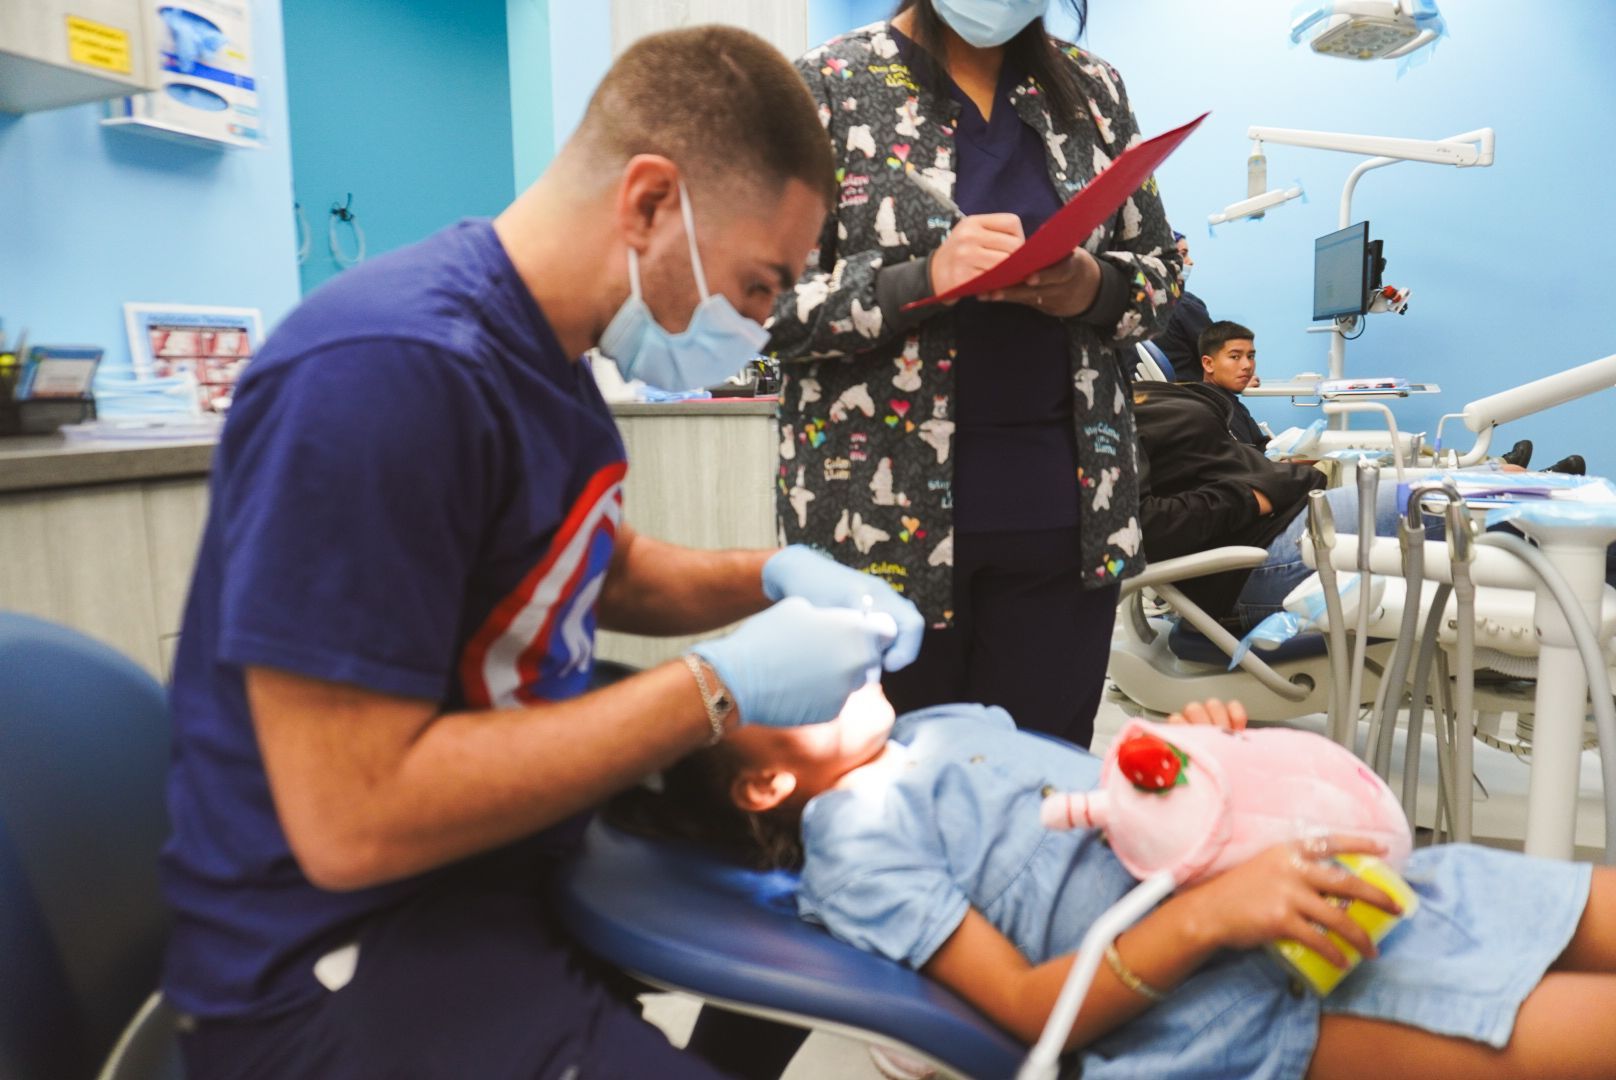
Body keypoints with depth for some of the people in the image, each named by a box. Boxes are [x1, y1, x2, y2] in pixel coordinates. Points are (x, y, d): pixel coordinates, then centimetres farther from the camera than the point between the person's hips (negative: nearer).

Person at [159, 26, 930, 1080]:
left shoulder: (547, 347, 2)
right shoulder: (386, 371, -27)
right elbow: (351, 821, -28)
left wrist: (771, 576, -2)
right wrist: (721, 687, -24)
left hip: (528, 835, 9)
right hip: (346, 947, -8)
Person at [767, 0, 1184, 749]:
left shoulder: (1091, 87, 13)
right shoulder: (829, 84, 2)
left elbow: (1159, 268, 16)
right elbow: (767, 301, -5)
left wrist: (1093, 287, -6)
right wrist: (922, 279, -20)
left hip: (1063, 504, 3)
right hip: (885, 510, -2)